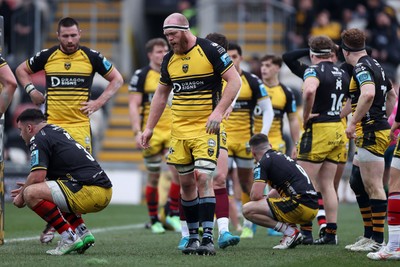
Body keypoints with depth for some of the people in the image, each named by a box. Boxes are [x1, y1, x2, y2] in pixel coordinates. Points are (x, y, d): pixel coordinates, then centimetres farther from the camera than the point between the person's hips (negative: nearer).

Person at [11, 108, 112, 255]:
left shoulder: (39, 139, -4)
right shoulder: (58, 132, 25)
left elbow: (37, 176, -15)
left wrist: (21, 196, 3)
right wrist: (28, 187, 36)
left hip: (90, 191, -10)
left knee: (32, 194, -14)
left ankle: (69, 238, -10)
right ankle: (83, 233, 15)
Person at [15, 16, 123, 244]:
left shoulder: (91, 57, 1)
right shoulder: (47, 56, 4)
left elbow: (117, 79, 10)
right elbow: (22, 70, 21)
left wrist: (99, 102, 0)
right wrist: (32, 91, 5)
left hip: (80, 125, -1)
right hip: (52, 124, 1)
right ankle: (51, 225, 8)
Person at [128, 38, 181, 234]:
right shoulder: (141, 76, -3)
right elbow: (133, 106, -7)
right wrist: (137, 132, -16)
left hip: (173, 131, 3)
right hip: (151, 132, -3)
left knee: (179, 171, -12)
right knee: (153, 177, 3)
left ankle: (173, 214, 1)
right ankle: (154, 220, 12)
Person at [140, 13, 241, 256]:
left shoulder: (210, 51, -10)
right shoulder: (169, 59, 9)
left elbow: (235, 81, -10)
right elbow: (161, 94, 20)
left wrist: (218, 112, -19)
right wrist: (150, 127, 17)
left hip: (206, 128, -6)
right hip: (179, 129, 6)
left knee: (203, 179, -15)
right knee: (186, 183, 6)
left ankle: (208, 238, -17)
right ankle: (193, 236, 14)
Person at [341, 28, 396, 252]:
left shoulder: (362, 67, -13)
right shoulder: (375, 65, 17)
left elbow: (368, 94, -32)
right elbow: (391, 95, 29)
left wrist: (353, 122, -27)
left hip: (370, 133, -10)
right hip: (379, 129, 10)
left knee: (374, 187, -8)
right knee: (359, 184, 16)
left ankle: (378, 240, -6)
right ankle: (369, 235, 19)